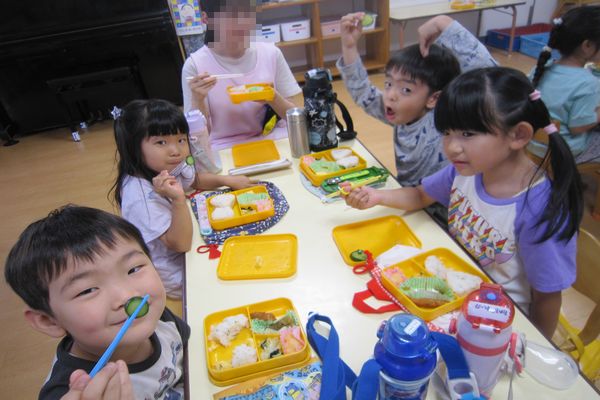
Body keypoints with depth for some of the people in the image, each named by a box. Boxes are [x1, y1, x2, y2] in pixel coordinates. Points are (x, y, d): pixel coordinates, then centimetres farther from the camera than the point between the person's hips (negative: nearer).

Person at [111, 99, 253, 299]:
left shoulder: (167, 166, -11)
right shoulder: (141, 197, -34)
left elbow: (194, 180, 11)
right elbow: (180, 244, -31)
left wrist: (227, 180, -5)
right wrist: (178, 200, -45)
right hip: (173, 277, -7)